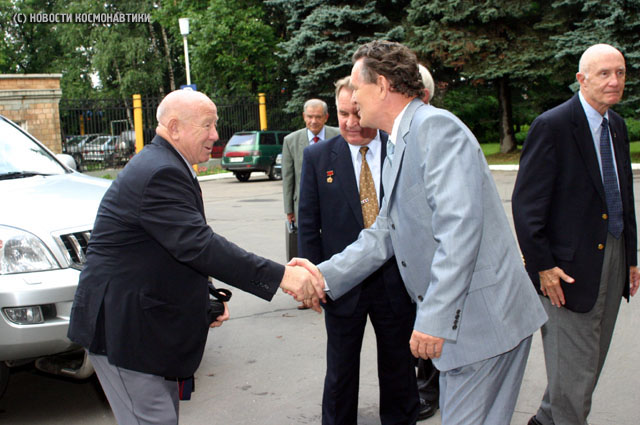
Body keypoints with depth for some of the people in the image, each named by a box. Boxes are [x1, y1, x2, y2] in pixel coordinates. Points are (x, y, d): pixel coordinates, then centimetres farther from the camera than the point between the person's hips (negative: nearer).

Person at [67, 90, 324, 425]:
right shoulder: (160, 174, -21)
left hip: (150, 321, 11)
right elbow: (199, 245, -31)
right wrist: (280, 276, -34)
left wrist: (206, 301, 7)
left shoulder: (165, 167, 14)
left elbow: (184, 248, 19)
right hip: (125, 330, -11)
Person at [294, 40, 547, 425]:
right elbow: (386, 233, 18)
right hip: (455, 318, 10)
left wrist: (434, 320, -25)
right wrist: (325, 275, 8)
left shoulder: (436, 126, -16)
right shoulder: (398, 148, 17)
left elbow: (460, 227, -25)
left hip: (484, 317, -10)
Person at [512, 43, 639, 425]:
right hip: (570, 266, -8)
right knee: (573, 367, 0)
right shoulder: (552, 126, -13)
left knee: (592, 360, 17)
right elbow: (527, 204, -16)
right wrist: (542, 265, -17)